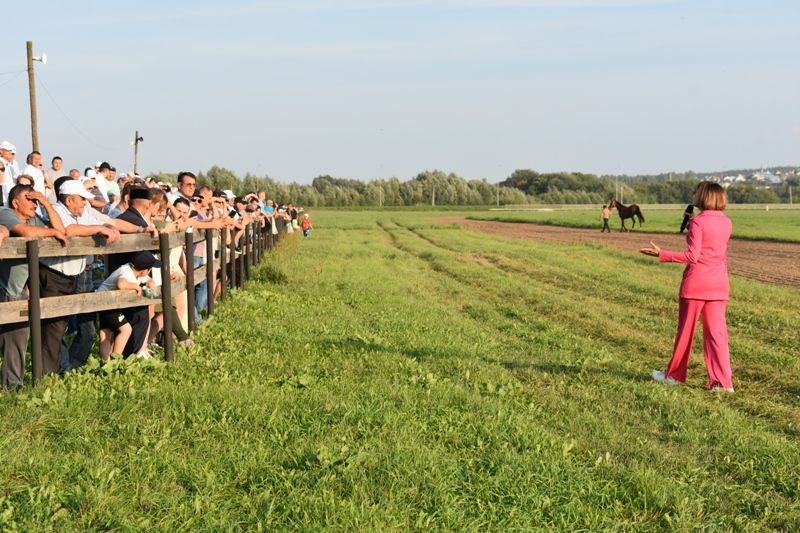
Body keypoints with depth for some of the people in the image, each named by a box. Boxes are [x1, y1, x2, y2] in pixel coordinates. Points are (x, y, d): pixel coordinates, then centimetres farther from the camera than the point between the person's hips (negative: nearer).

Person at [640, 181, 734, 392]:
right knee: (716, 331, 5)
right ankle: (723, 381, 0)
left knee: (686, 330, 8)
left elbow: (692, 256, -17)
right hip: (719, 284, 5)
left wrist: (661, 254, -16)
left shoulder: (698, 222, -13)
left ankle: (674, 375, 22)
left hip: (696, 282, -5)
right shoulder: (726, 223, 7)